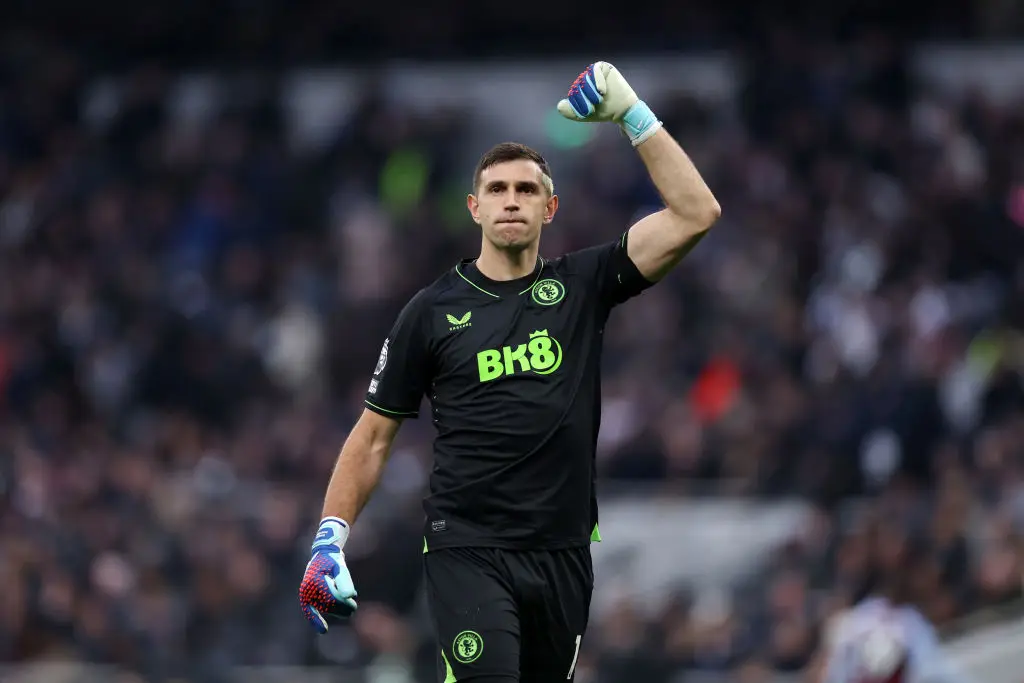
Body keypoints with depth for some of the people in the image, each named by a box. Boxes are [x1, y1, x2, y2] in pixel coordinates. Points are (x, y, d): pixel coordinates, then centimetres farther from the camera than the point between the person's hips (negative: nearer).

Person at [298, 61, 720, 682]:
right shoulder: (432, 311, 3)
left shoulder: (581, 286, 6)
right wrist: (331, 539, -2)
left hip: (562, 553, 3)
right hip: (468, 553, -3)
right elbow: (374, 436, 8)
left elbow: (696, 214, -2)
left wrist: (633, 114, -4)